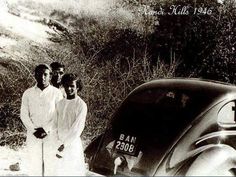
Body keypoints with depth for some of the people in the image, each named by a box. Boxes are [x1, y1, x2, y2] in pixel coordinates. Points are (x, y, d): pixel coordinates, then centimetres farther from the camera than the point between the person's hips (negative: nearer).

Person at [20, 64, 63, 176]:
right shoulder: (28, 93, 4)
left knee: (50, 164, 0)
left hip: (51, 134, -2)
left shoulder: (56, 93, -3)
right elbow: (24, 115, 3)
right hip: (33, 135, 2)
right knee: (33, 164, 4)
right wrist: (34, 130, -9)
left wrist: (45, 130, -13)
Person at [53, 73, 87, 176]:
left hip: (73, 143, -5)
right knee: (60, 171, 12)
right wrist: (57, 144, -3)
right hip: (60, 144, 5)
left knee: (74, 171, 2)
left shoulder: (81, 105, -10)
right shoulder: (60, 103, 6)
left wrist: (65, 144, -14)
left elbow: (78, 128, -13)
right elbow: (55, 125, 6)